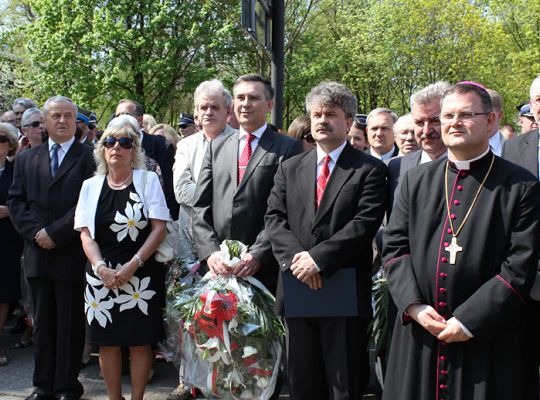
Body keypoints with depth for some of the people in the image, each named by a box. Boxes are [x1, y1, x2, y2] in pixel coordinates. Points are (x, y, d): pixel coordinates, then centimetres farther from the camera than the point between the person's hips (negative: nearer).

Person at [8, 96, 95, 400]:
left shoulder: (89, 157, -2)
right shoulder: (26, 159, 14)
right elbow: (16, 201, 9)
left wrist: (55, 232, -13)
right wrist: (35, 232, -6)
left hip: (72, 253, -4)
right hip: (38, 253, 4)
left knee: (70, 323, 4)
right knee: (42, 323, 11)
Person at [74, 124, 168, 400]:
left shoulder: (148, 180, 0)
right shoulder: (91, 186, 7)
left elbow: (159, 228, -6)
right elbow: (86, 234, 3)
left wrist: (132, 266, -14)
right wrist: (101, 268, -13)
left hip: (141, 275, -2)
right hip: (101, 275, 3)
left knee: (139, 342, 1)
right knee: (107, 342, 5)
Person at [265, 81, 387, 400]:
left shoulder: (370, 170, 1)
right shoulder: (289, 169, 14)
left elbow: (365, 224, -11)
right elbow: (274, 218, 5)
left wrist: (318, 258, -17)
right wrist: (295, 256, -12)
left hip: (346, 293, -4)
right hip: (297, 289, 4)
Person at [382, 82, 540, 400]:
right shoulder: (417, 180, 10)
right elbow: (395, 246, 9)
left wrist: (469, 320, -13)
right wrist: (413, 304, -6)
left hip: (489, 342, -3)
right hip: (420, 337, 3)